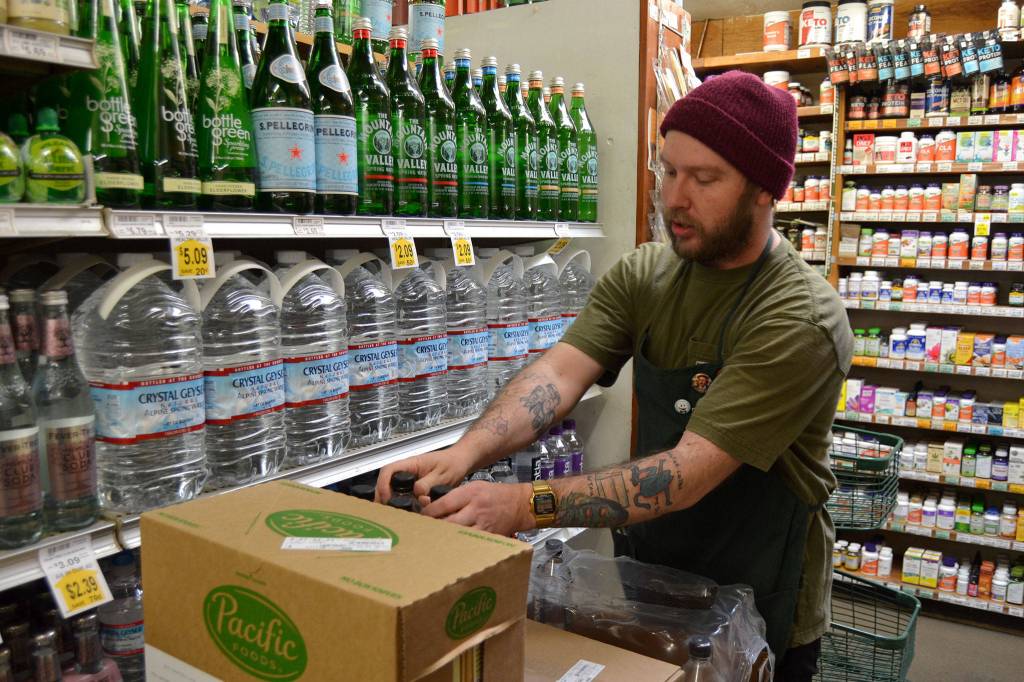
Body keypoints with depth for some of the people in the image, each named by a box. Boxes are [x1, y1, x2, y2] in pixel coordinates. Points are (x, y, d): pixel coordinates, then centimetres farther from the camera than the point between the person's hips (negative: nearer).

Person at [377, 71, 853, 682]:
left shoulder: (801, 320, -24)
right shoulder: (642, 276, -5)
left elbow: (689, 473, -30)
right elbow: (562, 371, -18)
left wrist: (528, 505, -38)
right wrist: (464, 453, -35)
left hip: (757, 611, -4)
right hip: (644, 582, 5)